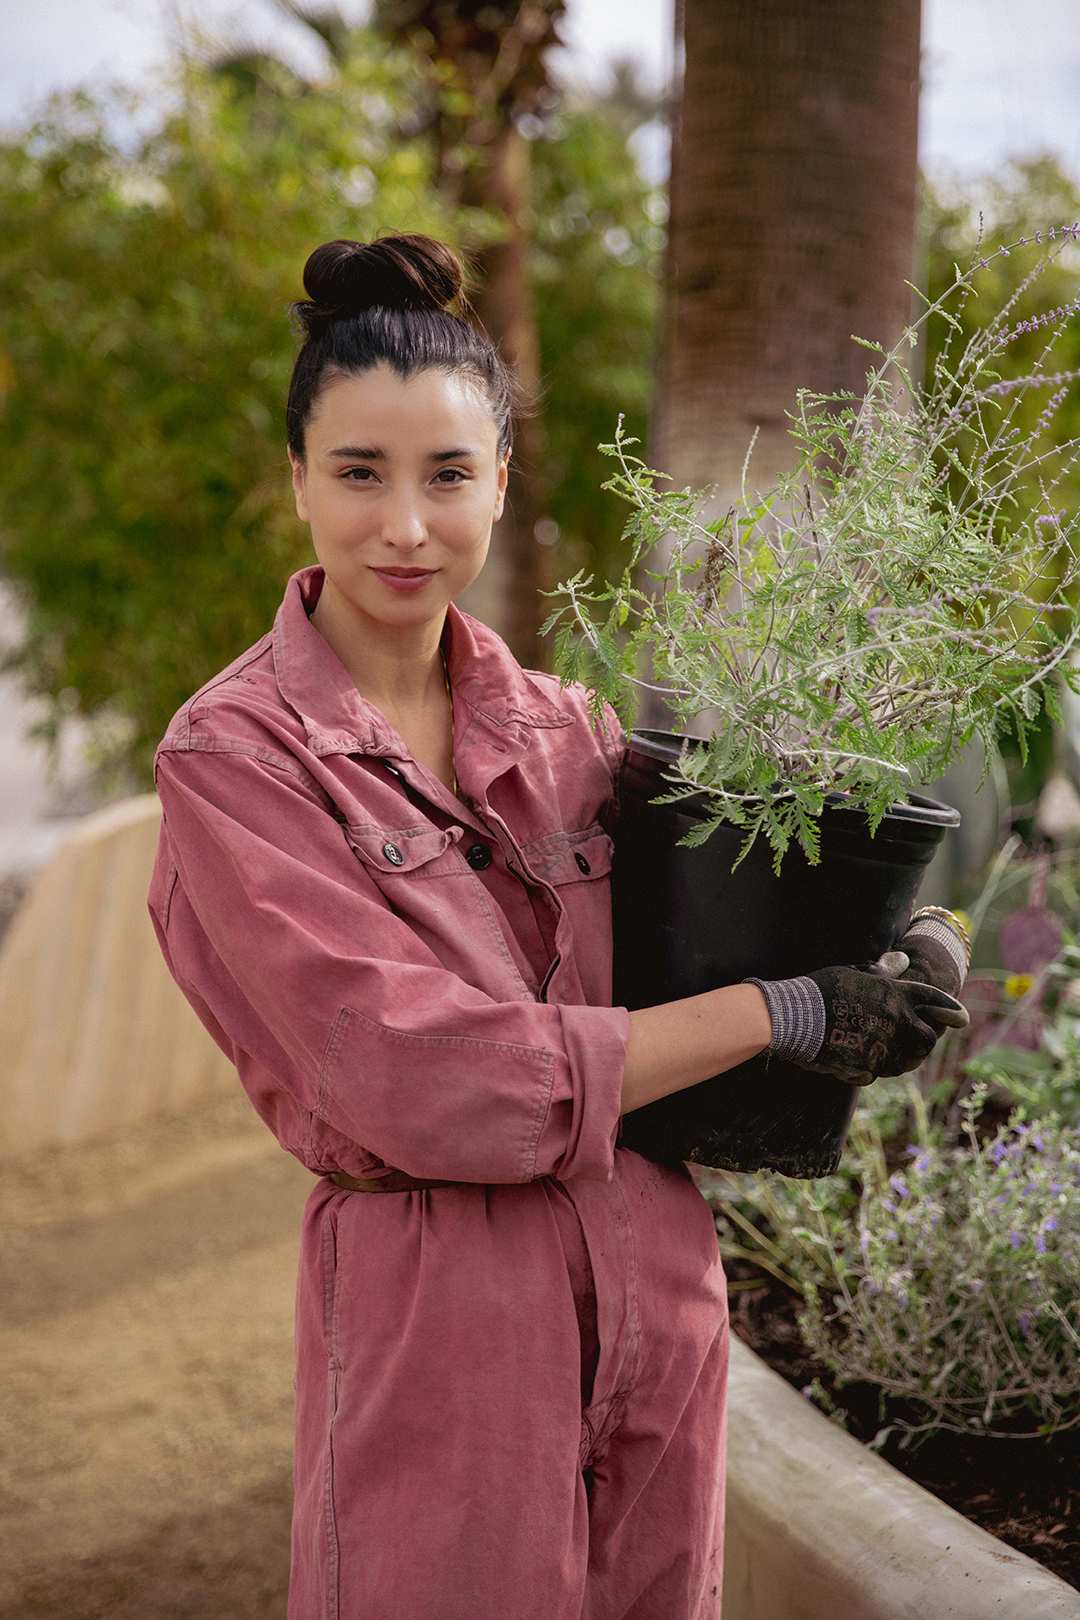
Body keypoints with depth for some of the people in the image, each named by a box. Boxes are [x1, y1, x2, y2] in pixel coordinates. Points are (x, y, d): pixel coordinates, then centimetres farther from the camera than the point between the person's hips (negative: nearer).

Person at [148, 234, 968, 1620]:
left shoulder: (561, 730, 6)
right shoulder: (236, 759, -11)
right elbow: (418, 1079, -20)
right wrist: (781, 1010, -16)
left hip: (658, 1289, 6)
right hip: (433, 1324, -5)